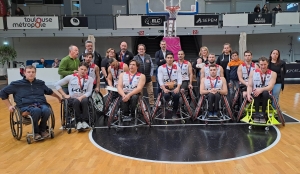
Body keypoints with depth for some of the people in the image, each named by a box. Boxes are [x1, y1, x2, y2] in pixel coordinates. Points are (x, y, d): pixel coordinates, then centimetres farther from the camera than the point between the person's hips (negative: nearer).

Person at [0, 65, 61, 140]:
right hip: (26, 106, -3)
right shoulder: (17, 84, 7)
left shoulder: (40, 83, 17)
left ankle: (42, 129, -4)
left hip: (41, 104, 3)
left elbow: (49, 91, 34)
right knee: (37, 111, -38)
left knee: (47, 110, -34)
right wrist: (9, 106, 8)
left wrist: (58, 97, 39)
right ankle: (36, 131, -11)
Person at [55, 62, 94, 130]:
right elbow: (57, 84, 5)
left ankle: (85, 121, -31)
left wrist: (81, 97, -17)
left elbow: (89, 92, 1)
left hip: (83, 98, 1)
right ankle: (79, 122, -28)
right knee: (76, 101, -36)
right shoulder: (70, 77, 4)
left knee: (84, 101, -35)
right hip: (72, 99, 0)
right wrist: (65, 95, -1)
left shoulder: (90, 79, 7)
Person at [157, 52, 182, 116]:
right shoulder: (161, 68, 4)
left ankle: (174, 111, -9)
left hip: (175, 87, 1)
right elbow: (160, 80, -4)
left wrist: (178, 88, -17)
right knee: (166, 95, -33)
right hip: (165, 87, -1)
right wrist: (164, 89, -18)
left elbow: (180, 79, 0)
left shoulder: (177, 67, 8)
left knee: (176, 95, -31)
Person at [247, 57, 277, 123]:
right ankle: (256, 113, -26)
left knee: (265, 92, -35)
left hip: (266, 95, 0)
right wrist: (248, 94, -22)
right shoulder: (253, 72, 4)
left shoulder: (273, 74, 0)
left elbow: (270, 87, -14)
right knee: (256, 93, -34)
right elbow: (249, 86, -2)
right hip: (255, 95, 0)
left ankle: (263, 114, -24)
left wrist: (261, 89, -34)